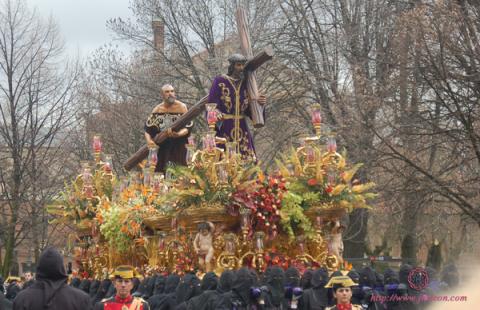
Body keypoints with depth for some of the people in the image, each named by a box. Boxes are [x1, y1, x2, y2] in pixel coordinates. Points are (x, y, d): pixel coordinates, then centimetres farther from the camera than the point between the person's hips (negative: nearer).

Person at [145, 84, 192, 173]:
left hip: (178, 146, -4)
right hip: (162, 147, 4)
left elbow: (188, 127, -11)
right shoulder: (157, 110, 7)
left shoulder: (181, 107, -4)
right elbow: (148, 128, 8)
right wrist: (149, 140, -12)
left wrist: (178, 134, -30)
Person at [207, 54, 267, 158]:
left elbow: (249, 110, 11)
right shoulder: (220, 81, -3)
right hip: (223, 128, -4)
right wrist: (216, 115, -28)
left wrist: (260, 103, -9)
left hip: (242, 128, 4)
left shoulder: (245, 83, 9)